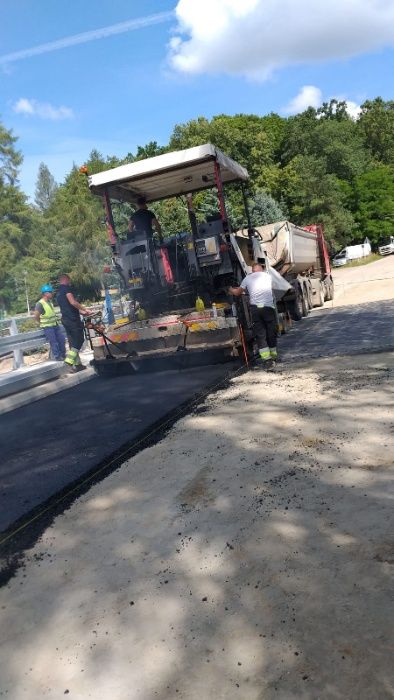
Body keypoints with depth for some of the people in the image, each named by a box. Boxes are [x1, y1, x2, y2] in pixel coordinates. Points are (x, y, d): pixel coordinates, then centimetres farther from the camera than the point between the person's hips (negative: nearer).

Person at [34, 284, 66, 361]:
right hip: (47, 327, -7)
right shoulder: (40, 304, -18)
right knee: (54, 343, -2)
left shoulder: (50, 301, 7)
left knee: (62, 340, 9)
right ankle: (57, 357, 10)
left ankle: (63, 355, 22)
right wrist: (43, 322, -3)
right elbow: (36, 316, -16)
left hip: (55, 324, 8)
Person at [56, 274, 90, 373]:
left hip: (65, 319, 9)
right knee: (79, 340, -6)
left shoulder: (58, 293, 22)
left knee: (72, 342, 9)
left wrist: (81, 312, 32)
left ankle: (77, 364, 11)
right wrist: (85, 309, -11)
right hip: (72, 319, -9)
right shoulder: (66, 288, -7)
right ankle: (69, 360, -18)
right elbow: (73, 302, -19)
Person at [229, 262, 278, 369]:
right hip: (268, 307, 0)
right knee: (271, 333, 11)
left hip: (255, 308, 0)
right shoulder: (267, 276, 13)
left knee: (260, 334, 3)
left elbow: (238, 293, 19)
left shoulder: (247, 278, 10)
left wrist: (231, 290, 43)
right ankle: (273, 356, 20)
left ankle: (267, 359, -3)